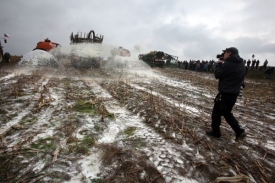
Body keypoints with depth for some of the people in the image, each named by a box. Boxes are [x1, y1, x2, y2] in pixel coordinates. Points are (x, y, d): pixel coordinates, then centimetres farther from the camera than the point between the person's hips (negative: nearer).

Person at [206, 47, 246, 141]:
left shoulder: (229, 64, -17)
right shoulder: (240, 64, 13)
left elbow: (218, 74, -12)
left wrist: (219, 64, 2)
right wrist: (222, 64, 10)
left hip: (225, 93, -9)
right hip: (234, 93, 9)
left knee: (216, 112, 5)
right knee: (227, 113, 20)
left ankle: (215, 132, 15)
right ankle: (239, 132, 15)